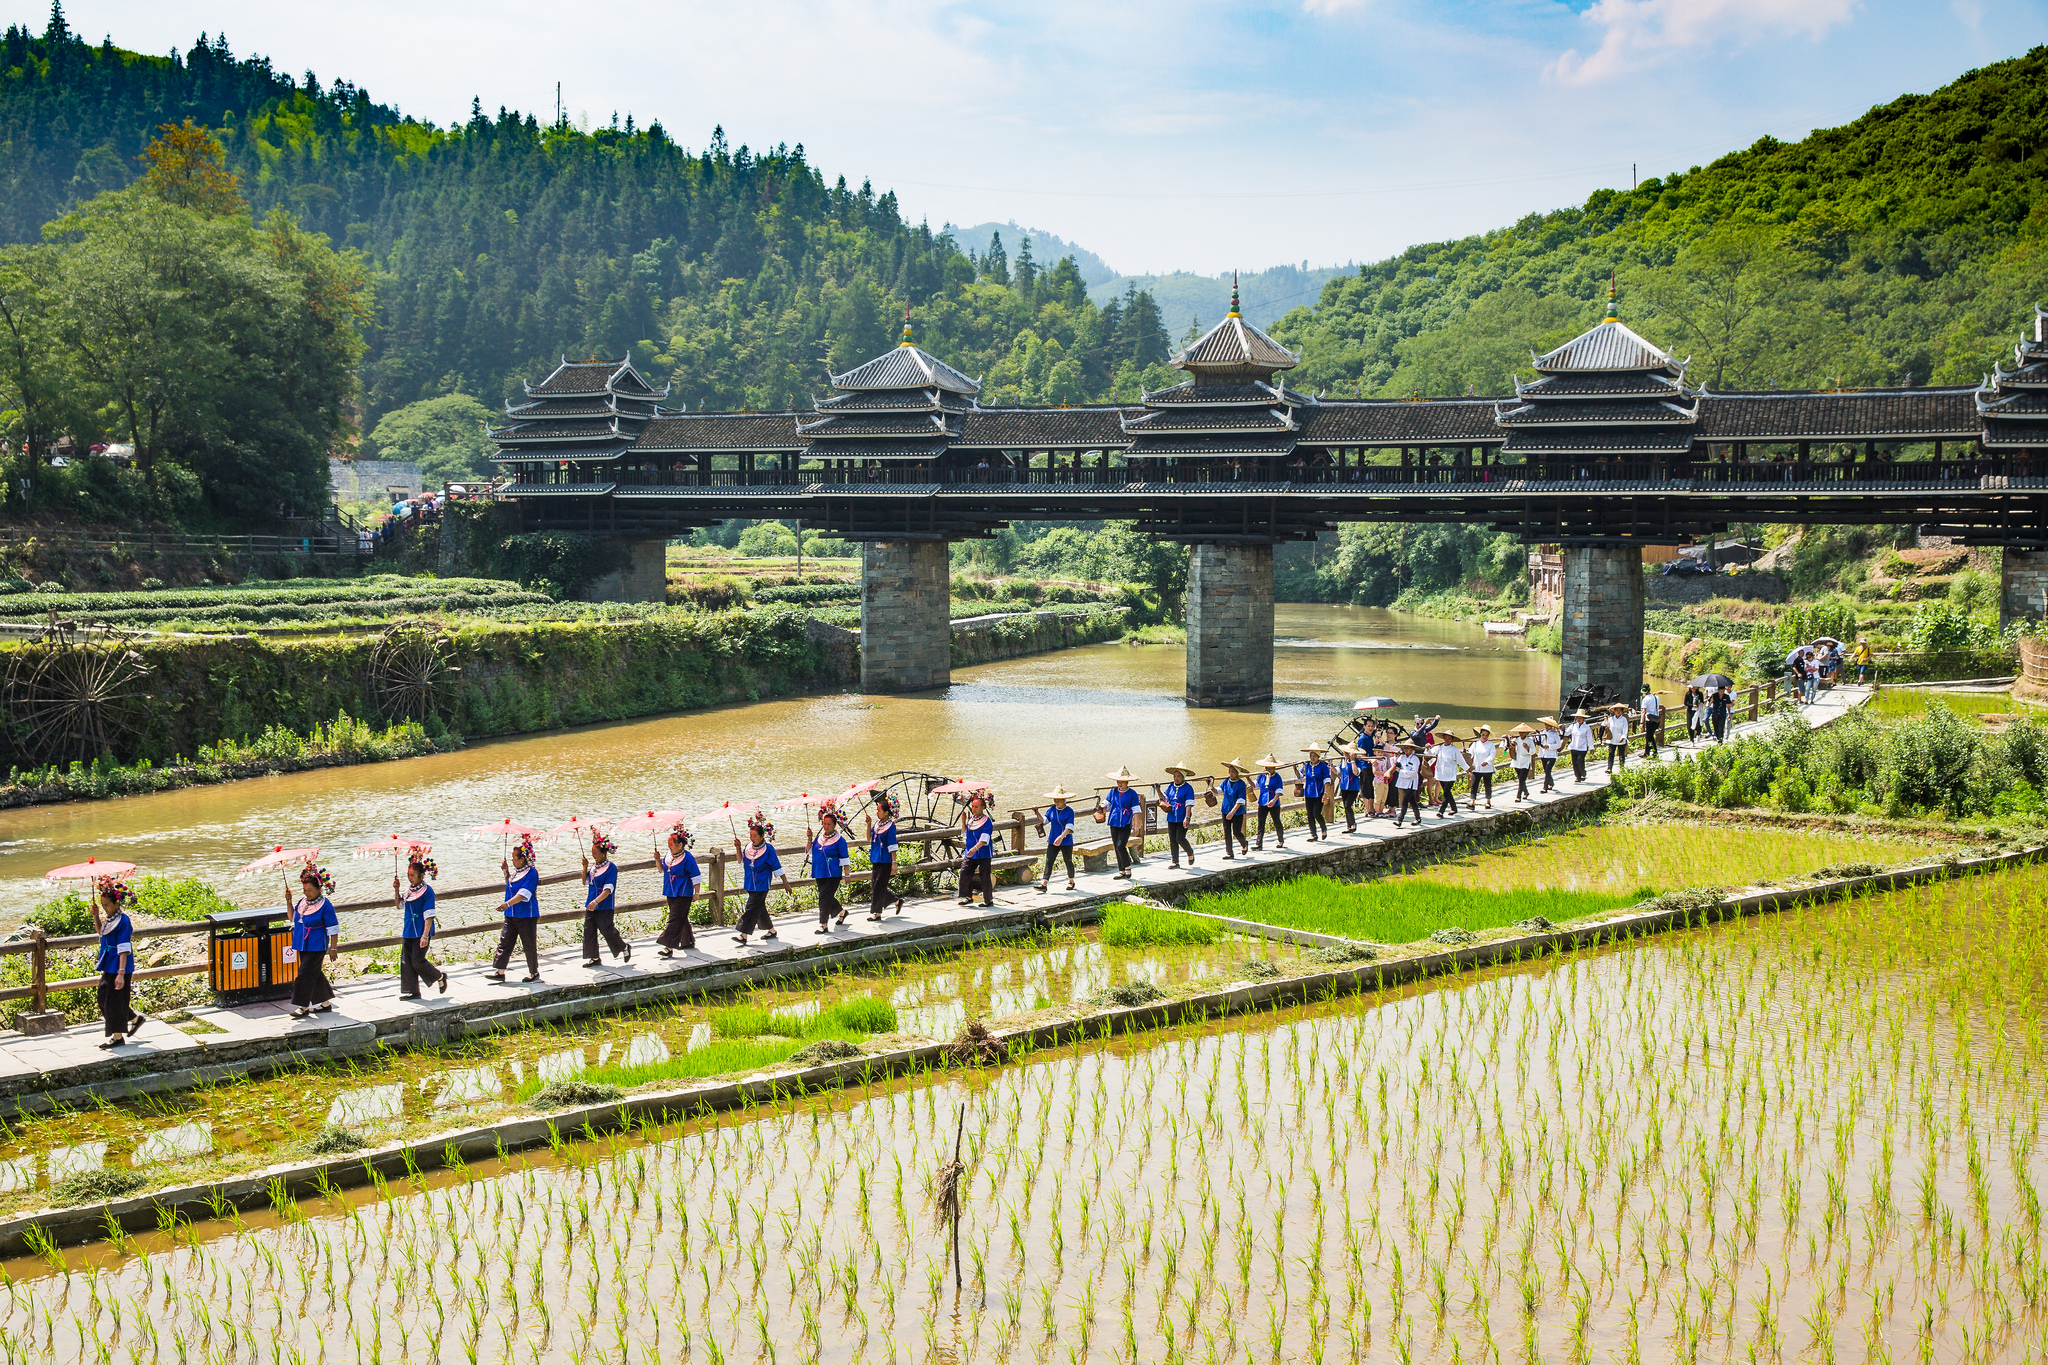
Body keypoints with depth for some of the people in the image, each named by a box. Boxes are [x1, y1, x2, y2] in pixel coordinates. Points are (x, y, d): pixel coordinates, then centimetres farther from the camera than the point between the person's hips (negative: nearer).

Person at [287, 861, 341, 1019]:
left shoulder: (325, 905, -14)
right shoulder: (302, 902, 7)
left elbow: (333, 929, -12)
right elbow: (293, 918, 19)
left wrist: (333, 948, -14)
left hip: (316, 947, -8)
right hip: (303, 945, 8)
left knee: (306, 974, -10)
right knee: (315, 974, 14)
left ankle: (303, 1007, -5)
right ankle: (326, 1003, 25)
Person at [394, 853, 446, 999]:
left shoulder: (427, 891, -12)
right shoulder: (408, 890, 9)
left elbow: (429, 915, -16)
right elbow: (400, 906, 24)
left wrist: (425, 935, -21)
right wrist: (397, 890, 8)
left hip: (421, 933, -7)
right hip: (408, 932, 7)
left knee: (418, 961, -9)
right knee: (406, 961, 4)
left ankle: (440, 977, 15)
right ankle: (411, 991, 12)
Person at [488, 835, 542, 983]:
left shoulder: (531, 872, -15)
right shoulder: (515, 871, 12)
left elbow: (524, 894, -24)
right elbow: (510, 886, 29)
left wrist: (507, 904, -34)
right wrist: (506, 872, 14)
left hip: (527, 915, -8)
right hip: (511, 915, 8)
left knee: (529, 945, 2)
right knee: (504, 942, 4)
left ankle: (534, 972, 15)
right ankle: (499, 971, 7)